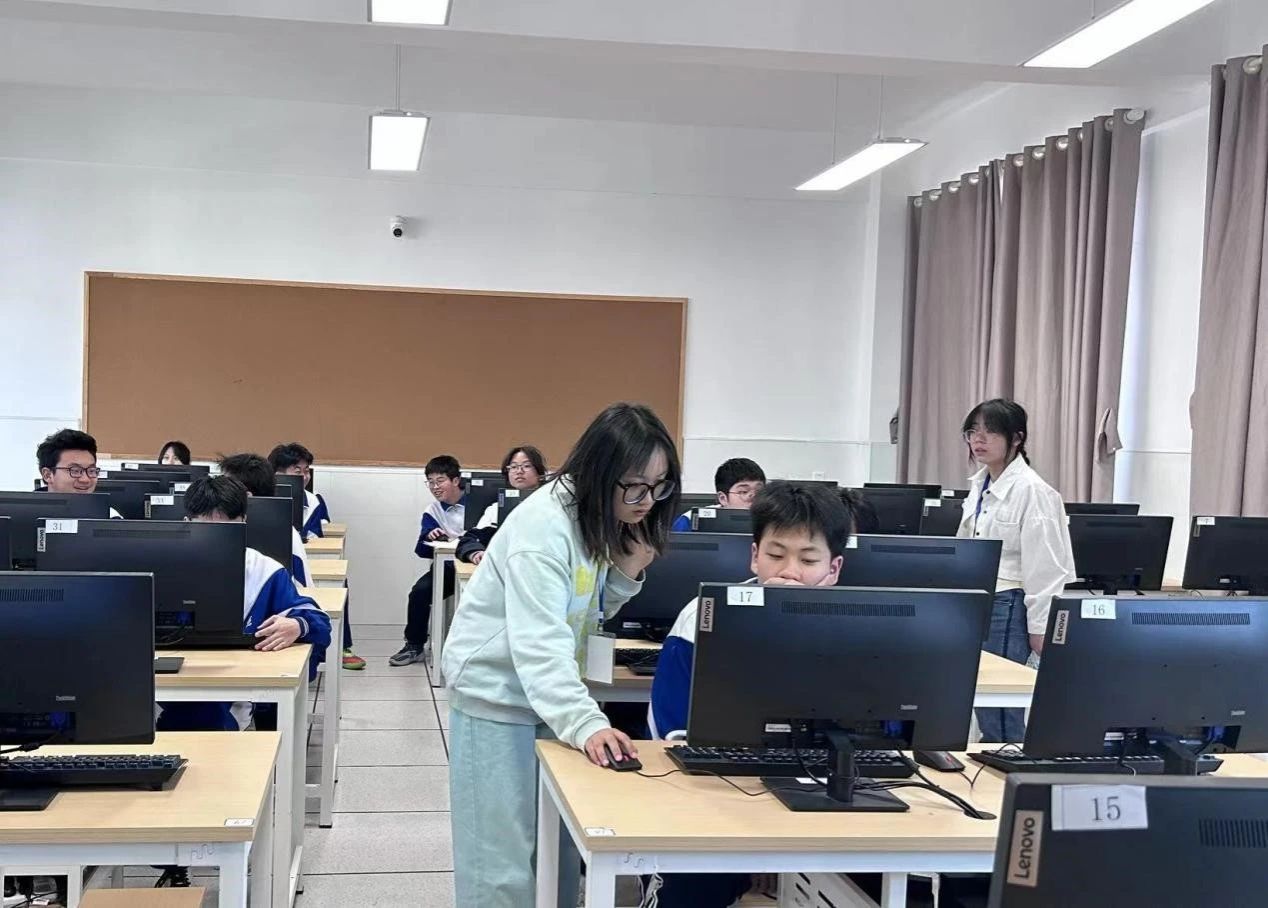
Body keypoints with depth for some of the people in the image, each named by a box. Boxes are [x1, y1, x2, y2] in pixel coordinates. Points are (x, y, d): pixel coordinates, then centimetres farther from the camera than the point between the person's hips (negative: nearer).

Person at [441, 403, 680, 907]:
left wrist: (626, 575, -10)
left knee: (561, 848, 12)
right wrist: (587, 724, -47)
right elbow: (539, 642, -35)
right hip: (497, 694, -8)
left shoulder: (608, 521, -1)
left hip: (546, 693, 8)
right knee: (505, 860, -3)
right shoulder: (545, 524, -26)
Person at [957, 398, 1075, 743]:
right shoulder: (979, 485, 11)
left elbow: (1042, 564, -15)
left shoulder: (1030, 491, -14)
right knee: (982, 703, 12)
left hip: (1009, 606, -8)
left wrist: (1039, 627, -14)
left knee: (1001, 714, -5)